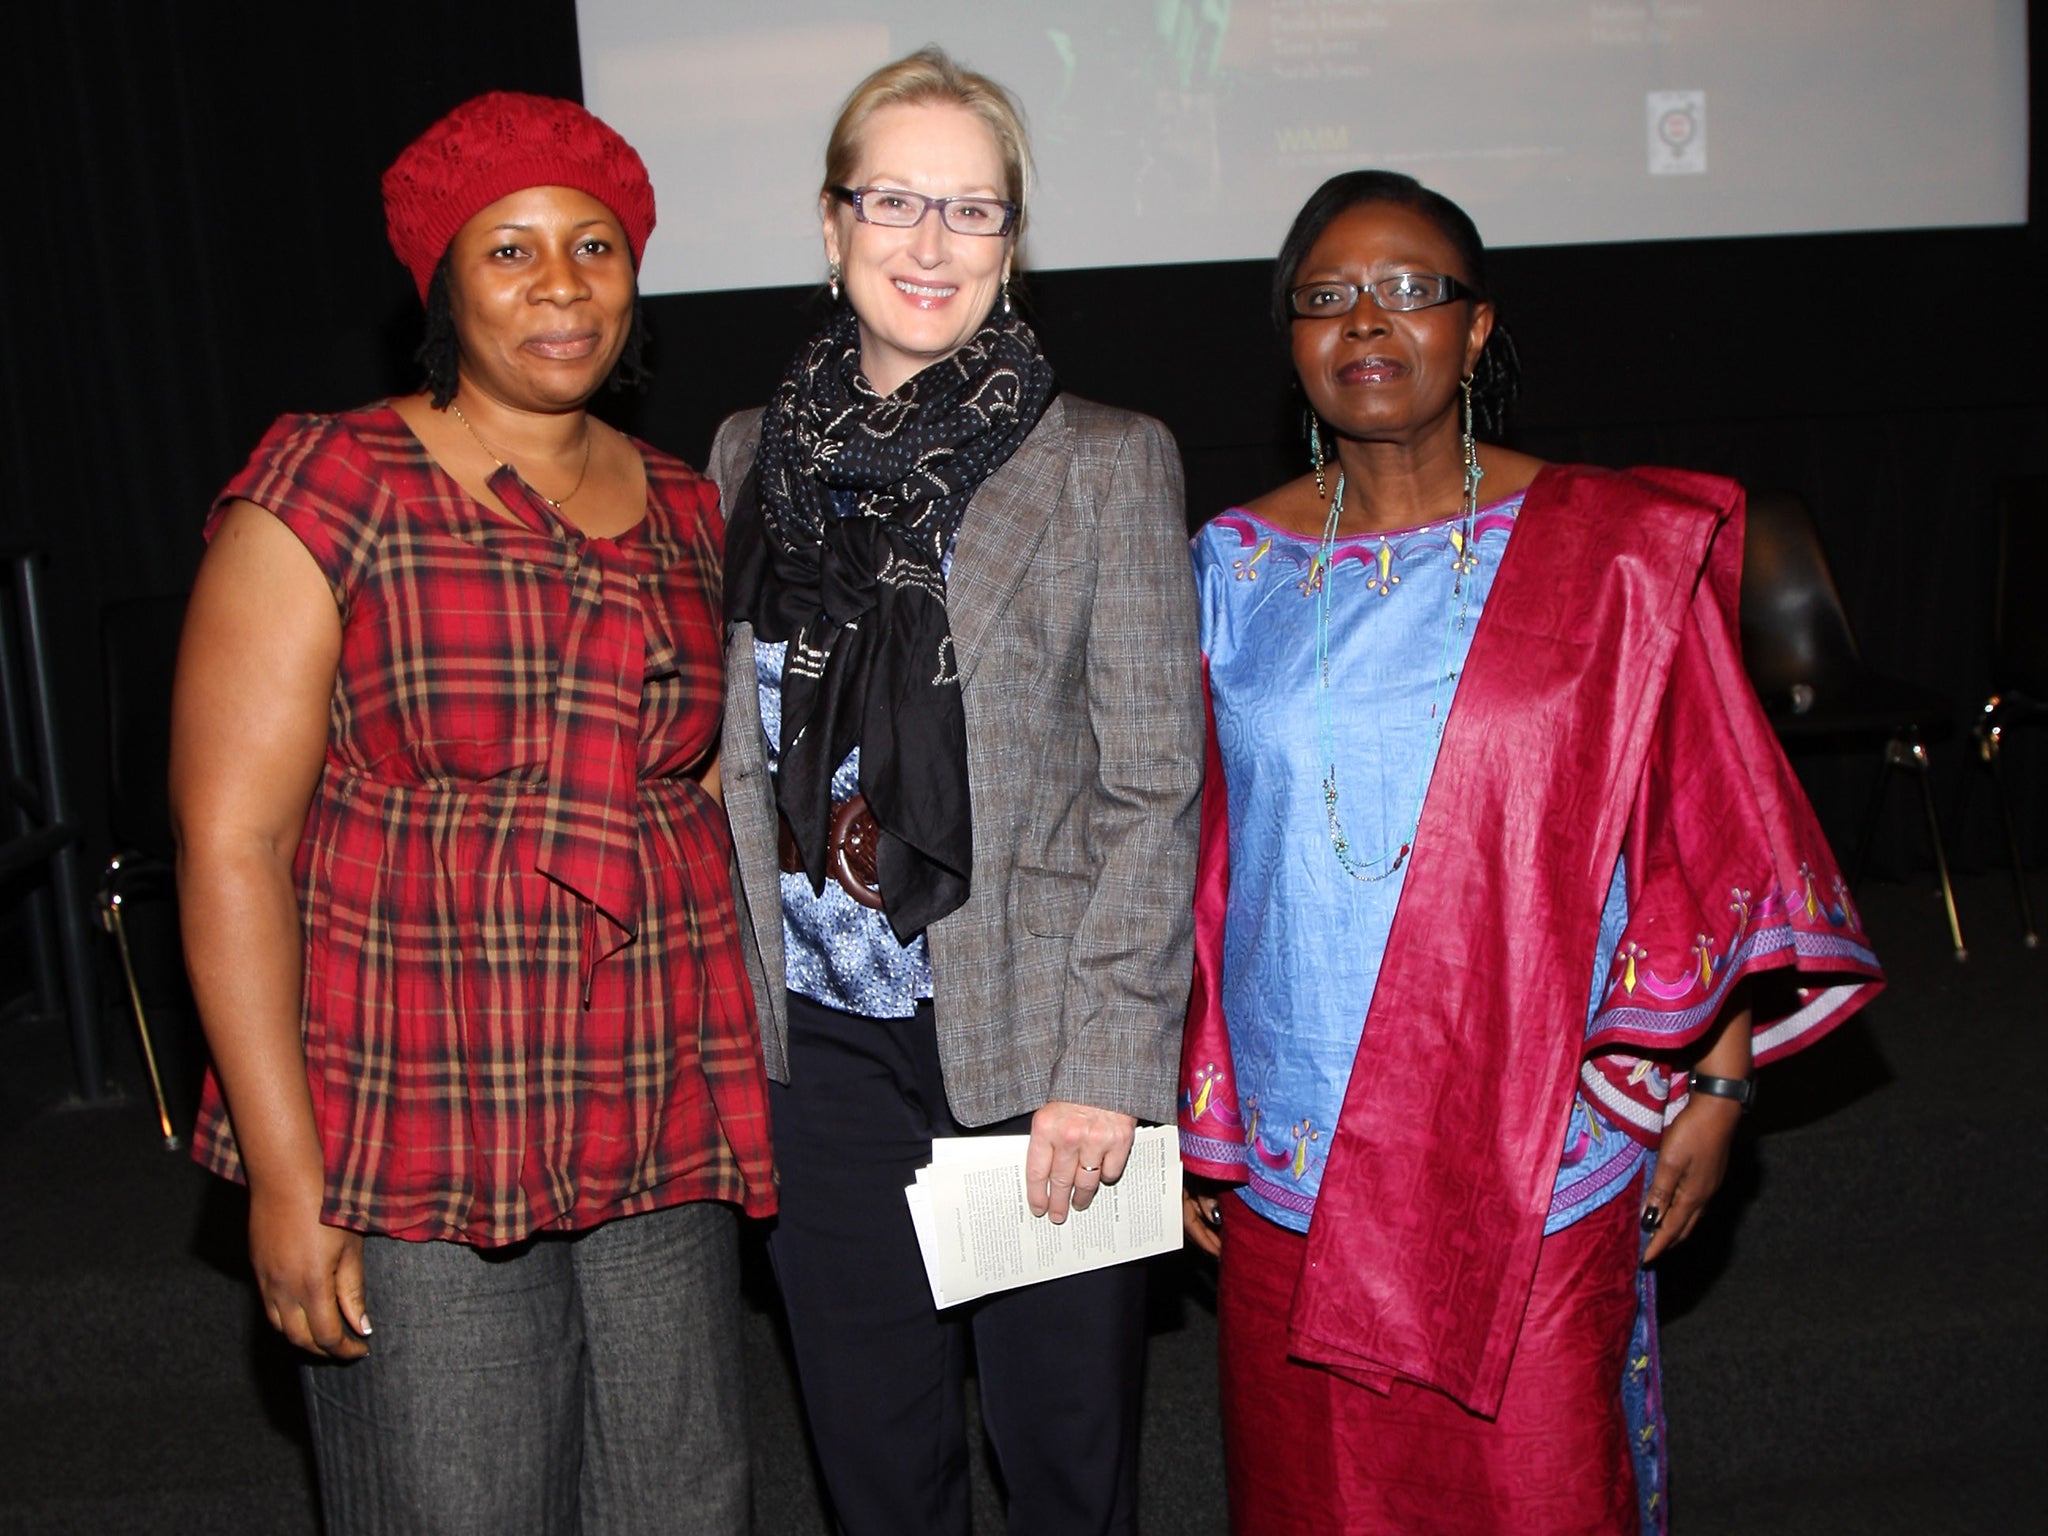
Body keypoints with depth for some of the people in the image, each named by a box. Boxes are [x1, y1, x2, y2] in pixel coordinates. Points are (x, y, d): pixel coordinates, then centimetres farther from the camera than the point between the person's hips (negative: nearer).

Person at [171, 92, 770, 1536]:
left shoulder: (687, 517, 9)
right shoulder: (328, 493, -6)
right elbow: (229, 839, -10)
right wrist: (284, 1171, -13)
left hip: (663, 1147, 5)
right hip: (417, 1158, -4)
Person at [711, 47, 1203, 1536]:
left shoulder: (1108, 464, -5)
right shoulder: (753, 455, 5)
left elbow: (1152, 787, -7)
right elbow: (732, 756, 10)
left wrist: (1105, 1061, -13)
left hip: (1032, 1047, -3)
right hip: (815, 1038, 3)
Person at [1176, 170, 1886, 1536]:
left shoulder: (1614, 554, -2)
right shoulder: (1240, 570, 4)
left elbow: (1717, 825, 1)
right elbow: (1194, 869, 8)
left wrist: (1716, 1078, -3)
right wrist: (1185, 1121, 9)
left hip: (1538, 1161, -2)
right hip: (1293, 1168, 2)